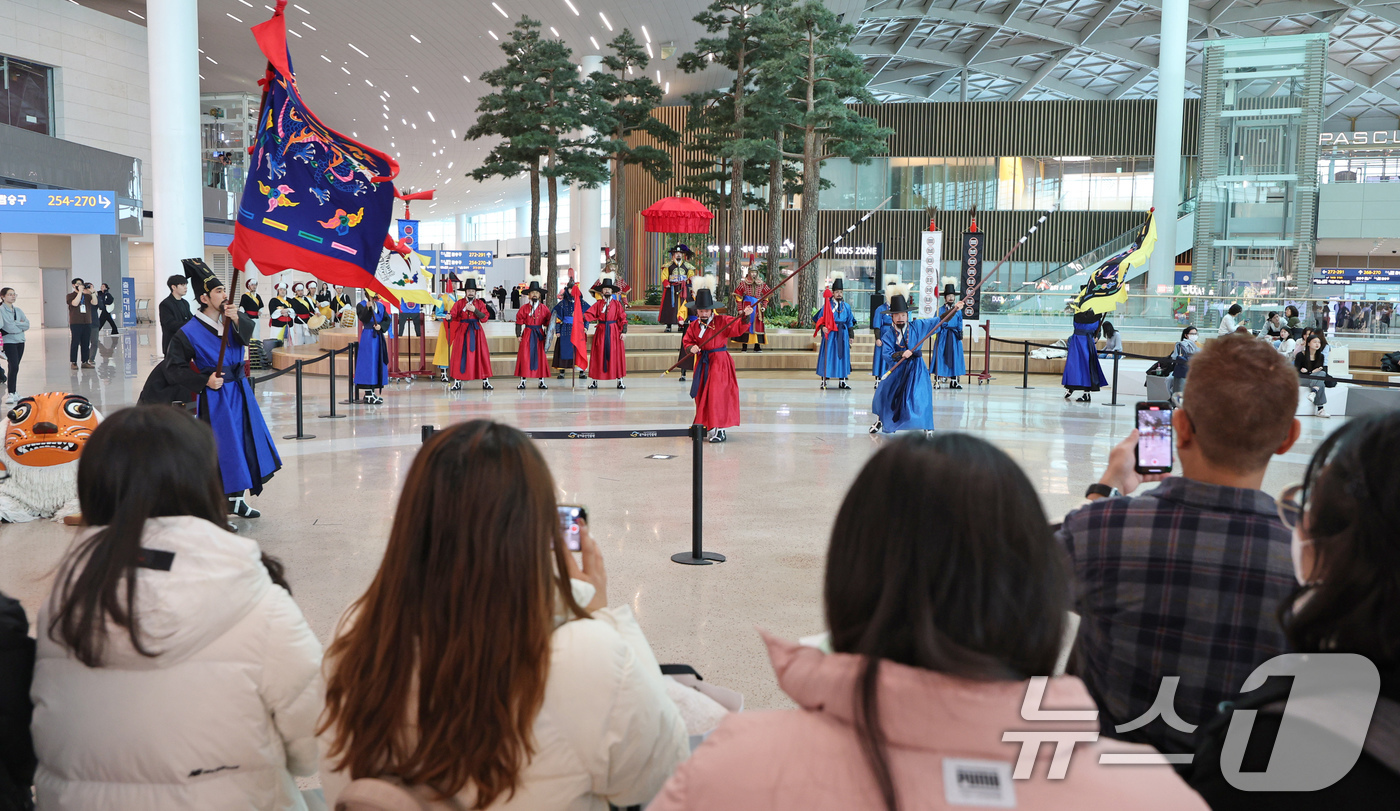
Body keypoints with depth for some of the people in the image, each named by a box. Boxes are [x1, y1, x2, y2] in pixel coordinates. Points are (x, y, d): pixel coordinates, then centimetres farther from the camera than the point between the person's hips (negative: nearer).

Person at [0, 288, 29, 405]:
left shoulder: (18, 310, 13)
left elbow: (27, 325, 1)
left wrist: (15, 324, -8)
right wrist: (20, 325, -16)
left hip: (20, 341, 6)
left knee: (14, 368, 11)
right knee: (14, 367, -15)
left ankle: (13, 392, 17)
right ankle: (11, 394, -14)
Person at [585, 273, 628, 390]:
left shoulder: (617, 303, 4)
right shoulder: (598, 304, 7)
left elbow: (623, 318, 2)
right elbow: (589, 314, 0)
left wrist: (623, 331, -6)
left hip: (614, 332, -1)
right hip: (601, 331, 1)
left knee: (616, 355, 0)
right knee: (599, 355, 2)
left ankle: (620, 380, 6)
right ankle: (595, 380, 7)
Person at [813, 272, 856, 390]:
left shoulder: (846, 306, 11)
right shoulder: (827, 305, -1)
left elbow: (850, 322, 16)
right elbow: (820, 319, -2)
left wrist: (851, 336, 13)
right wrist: (823, 327, -21)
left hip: (842, 334, 4)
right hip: (830, 334, -4)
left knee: (842, 354, 5)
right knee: (828, 355, -5)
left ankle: (842, 380, 10)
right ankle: (824, 380, 0)